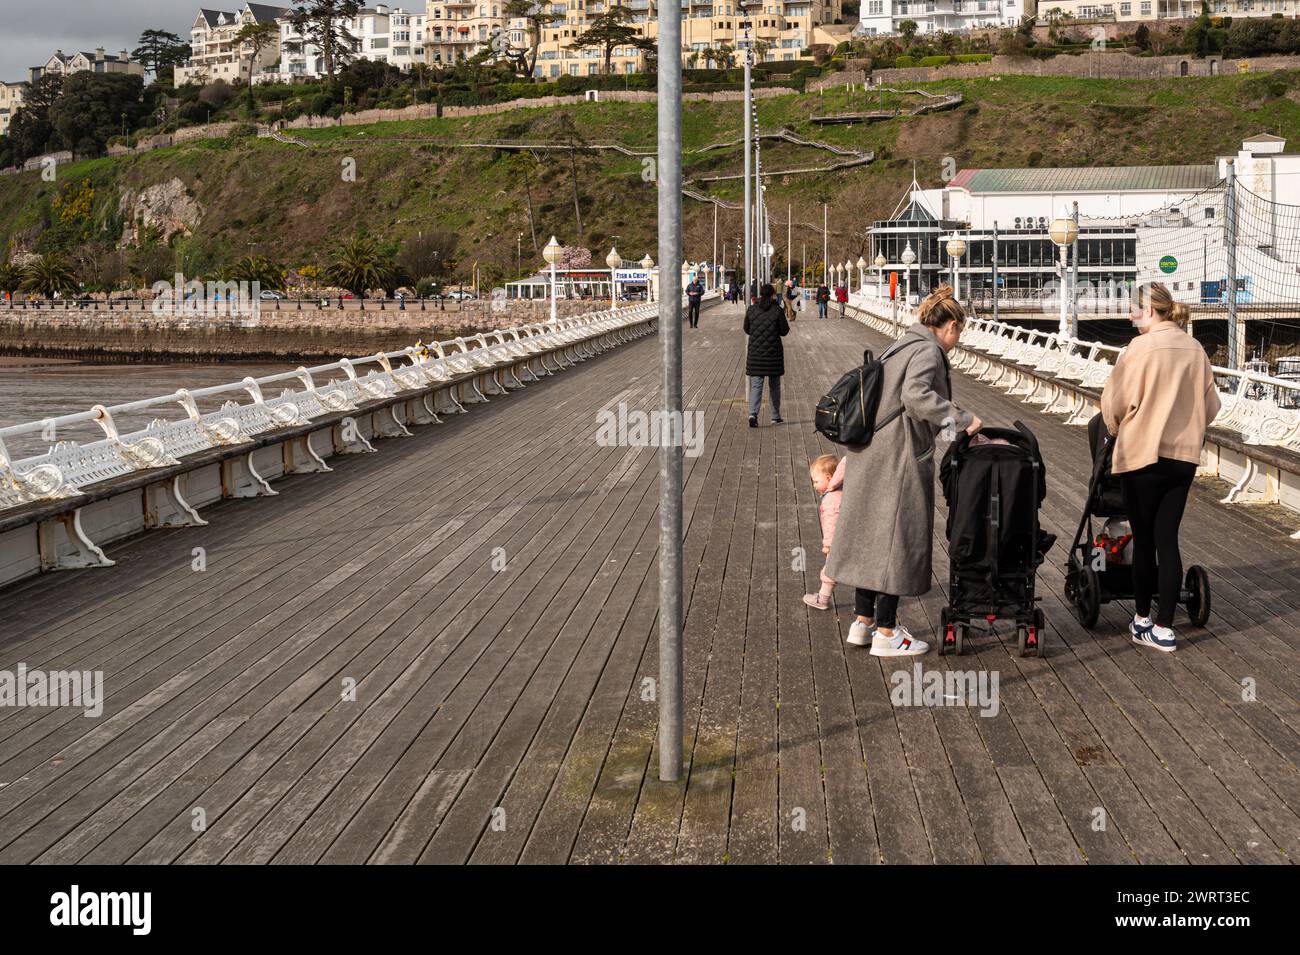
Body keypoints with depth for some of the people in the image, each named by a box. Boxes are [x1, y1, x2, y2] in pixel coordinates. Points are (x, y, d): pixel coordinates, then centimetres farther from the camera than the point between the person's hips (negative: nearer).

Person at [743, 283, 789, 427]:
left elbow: (747, 330, 8)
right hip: (773, 352, -1)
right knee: (774, 385, 13)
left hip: (755, 352, 1)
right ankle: (775, 416, 20)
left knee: (756, 385, 0)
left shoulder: (751, 310, -2)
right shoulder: (777, 310, -9)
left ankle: (753, 414, -19)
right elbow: (784, 331, -2)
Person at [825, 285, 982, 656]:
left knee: (872, 534, 15)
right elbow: (915, 395, -29)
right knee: (898, 537, -2)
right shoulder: (928, 351, -11)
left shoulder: (901, 346, 18)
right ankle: (886, 633, 4)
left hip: (870, 456, 10)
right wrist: (961, 419, -27)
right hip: (898, 459, -10)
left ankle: (863, 621, 24)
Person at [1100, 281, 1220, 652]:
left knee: (1144, 540, 7)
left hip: (1142, 454, -5)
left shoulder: (1142, 347, -13)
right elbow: (1210, 404, 12)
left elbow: (1116, 401, -7)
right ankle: (1164, 627, 8)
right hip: (1184, 455, 5)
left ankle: (1143, 619, 19)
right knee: (1167, 540, 7)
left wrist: (1115, 428, 13)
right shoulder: (1195, 350, 4)